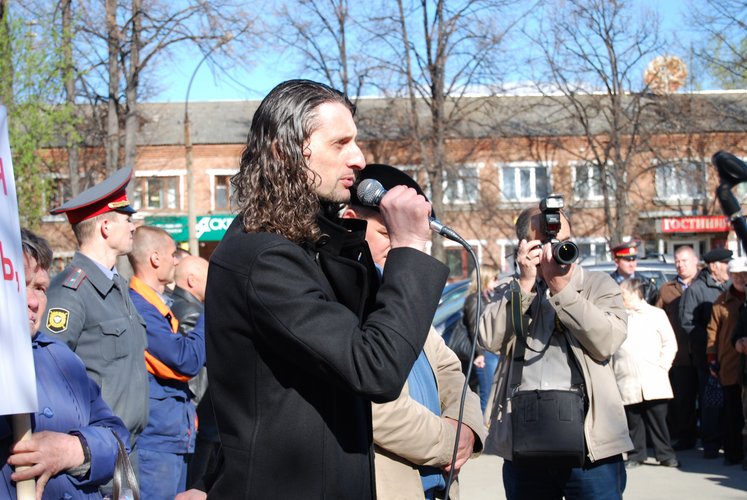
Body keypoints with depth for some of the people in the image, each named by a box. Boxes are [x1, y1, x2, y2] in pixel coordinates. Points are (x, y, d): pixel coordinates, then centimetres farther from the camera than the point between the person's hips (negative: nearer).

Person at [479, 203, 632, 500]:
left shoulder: (599, 284, 9)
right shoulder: (511, 293, 14)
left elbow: (607, 341, -8)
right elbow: (491, 339, -4)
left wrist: (560, 287, -11)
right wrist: (526, 283, -6)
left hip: (590, 442, -1)